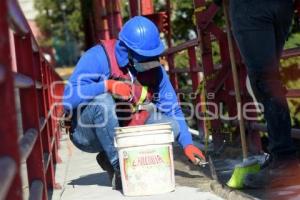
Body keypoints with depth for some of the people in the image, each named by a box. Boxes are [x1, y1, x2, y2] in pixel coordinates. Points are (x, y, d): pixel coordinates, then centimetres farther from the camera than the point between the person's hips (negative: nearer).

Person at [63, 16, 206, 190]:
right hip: (88, 135, -5)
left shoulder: (154, 69, -5)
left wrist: (187, 144, -9)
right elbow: (69, 98, -28)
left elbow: (172, 110, 1)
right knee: (102, 100, -35)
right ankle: (120, 167, -20)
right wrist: (107, 85, -38)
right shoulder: (98, 57, -21)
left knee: (171, 124, -13)